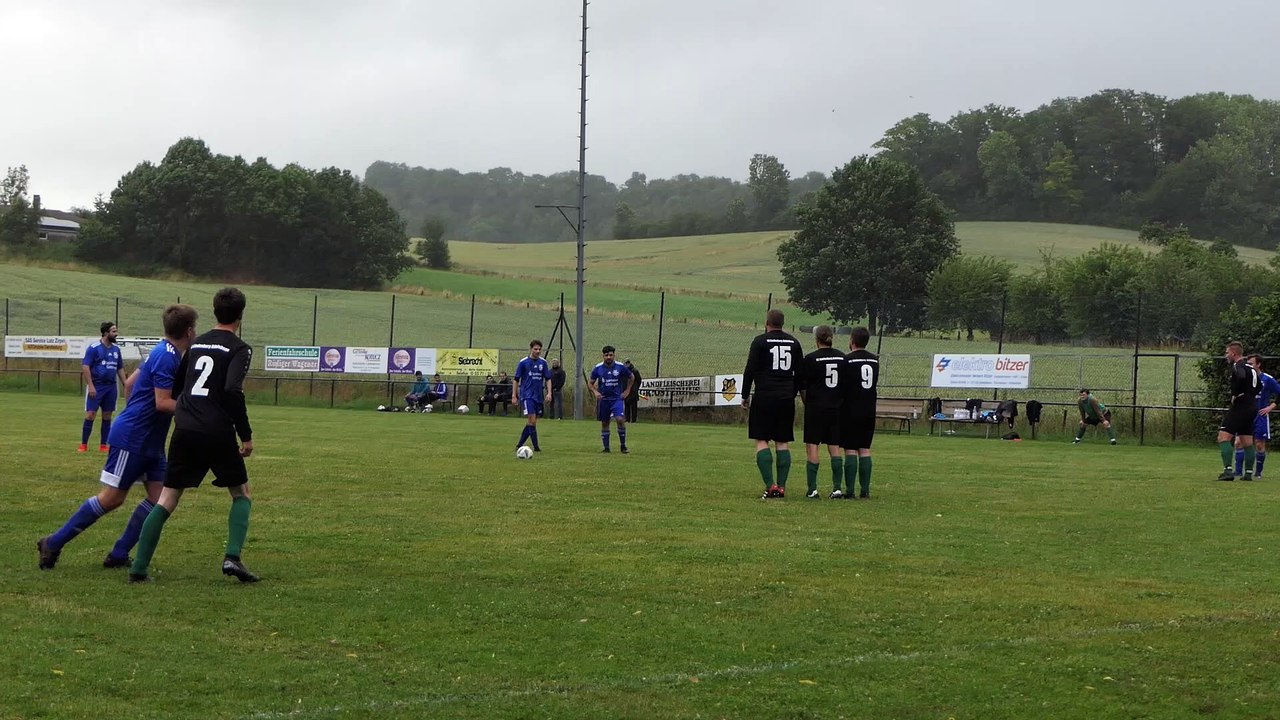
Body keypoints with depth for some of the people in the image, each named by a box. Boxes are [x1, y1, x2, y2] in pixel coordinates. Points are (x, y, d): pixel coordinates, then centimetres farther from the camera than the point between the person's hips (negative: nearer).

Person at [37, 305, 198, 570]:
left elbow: (130, 384, 21)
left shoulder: (162, 353, 12)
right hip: (132, 439, -10)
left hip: (150, 441, 10)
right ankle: (54, 543, 4)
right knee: (111, 498, -5)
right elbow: (162, 403, -23)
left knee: (159, 497, 2)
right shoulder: (167, 357, -18)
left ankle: (119, 555, 6)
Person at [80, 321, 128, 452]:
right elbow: (85, 367, -12)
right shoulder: (94, 348, -9)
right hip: (96, 387, -6)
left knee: (107, 416, 7)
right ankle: (84, 445, 0)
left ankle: (103, 445, 13)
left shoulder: (116, 349, 10)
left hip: (111, 387, 6)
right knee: (90, 414, -7)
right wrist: (90, 385, -18)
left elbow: (120, 368, 18)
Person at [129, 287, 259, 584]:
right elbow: (233, 391, -16)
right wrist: (246, 435, -11)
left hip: (185, 431, 5)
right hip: (218, 434, -5)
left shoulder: (196, 344, 17)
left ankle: (139, 567, -2)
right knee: (241, 494, 13)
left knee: (167, 499, 7)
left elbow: (175, 387, 25)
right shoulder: (239, 349, -2)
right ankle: (232, 557, -6)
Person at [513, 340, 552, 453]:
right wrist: (514, 396, -1)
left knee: (532, 422, 6)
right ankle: (536, 447, -14)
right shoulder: (523, 362, -2)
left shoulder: (543, 363, 7)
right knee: (532, 420, -16)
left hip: (539, 396, 5)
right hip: (527, 395, -5)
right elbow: (516, 380, 2)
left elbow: (548, 379, 11)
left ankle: (519, 445, 16)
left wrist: (549, 393, -1)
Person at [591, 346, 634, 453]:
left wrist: (627, 391, 7)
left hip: (617, 399, -2)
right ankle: (606, 447, 16)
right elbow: (590, 383, 10)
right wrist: (595, 392, -8)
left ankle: (623, 446, -5)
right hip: (603, 399, 2)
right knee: (604, 423, 6)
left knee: (620, 419, -18)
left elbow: (631, 377, 12)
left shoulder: (620, 367, -3)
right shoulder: (598, 368, -1)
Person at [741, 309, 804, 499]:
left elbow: (750, 370, -5)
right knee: (783, 443, 7)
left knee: (761, 441, -1)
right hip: (786, 398, 4)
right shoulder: (794, 343, 10)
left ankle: (770, 486, -13)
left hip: (764, 397, -4)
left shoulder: (760, 341, -3)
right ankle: (781, 487, 2)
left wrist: (745, 396, 4)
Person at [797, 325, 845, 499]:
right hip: (837, 408, 4)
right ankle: (837, 488, 2)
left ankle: (812, 489, -3)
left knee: (812, 446, 1)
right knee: (835, 447, 8)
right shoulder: (842, 358, 4)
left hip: (816, 408, -4)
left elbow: (803, 387, -3)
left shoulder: (811, 359, -8)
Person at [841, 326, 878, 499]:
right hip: (869, 410, 5)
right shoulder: (875, 360, 7)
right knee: (865, 450, 8)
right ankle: (865, 490, 4)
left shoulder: (847, 360, -11)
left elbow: (841, 387, -10)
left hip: (851, 410, -5)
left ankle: (849, 491, -7)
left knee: (850, 450, -4)